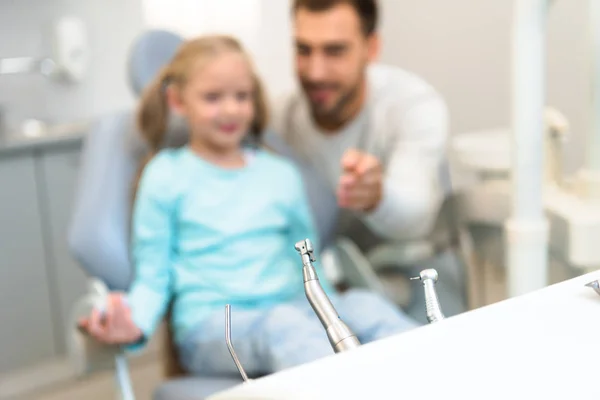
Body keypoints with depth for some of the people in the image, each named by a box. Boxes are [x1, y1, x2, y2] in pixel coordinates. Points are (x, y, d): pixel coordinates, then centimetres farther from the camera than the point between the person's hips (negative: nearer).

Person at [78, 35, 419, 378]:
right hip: (211, 325, -3)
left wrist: (329, 312, 3)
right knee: (284, 324, -36)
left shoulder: (282, 175, 17)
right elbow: (154, 277, 5)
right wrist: (134, 324, -16)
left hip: (292, 308, 4)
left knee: (366, 306, -27)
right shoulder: (167, 176, 7)